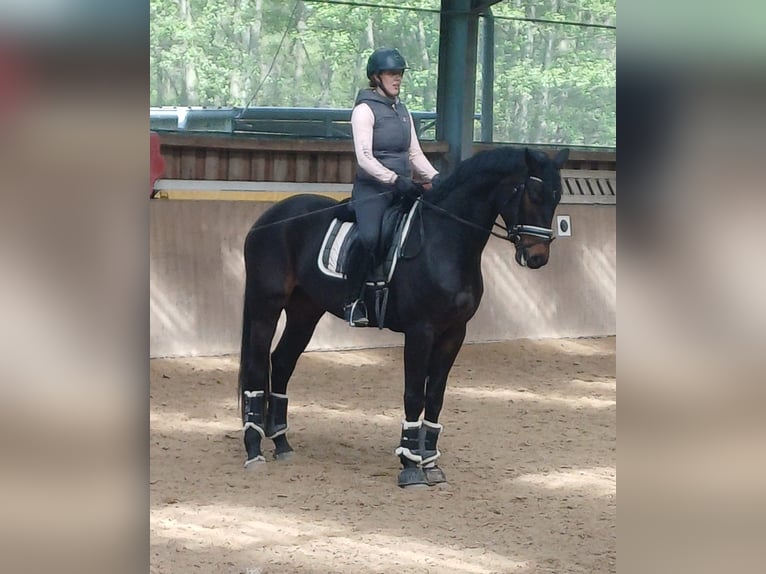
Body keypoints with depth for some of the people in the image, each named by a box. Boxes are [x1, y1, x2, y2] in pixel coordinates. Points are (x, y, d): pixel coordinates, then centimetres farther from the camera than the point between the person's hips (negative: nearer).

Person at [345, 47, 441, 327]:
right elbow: (364, 158, -15)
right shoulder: (365, 109, -6)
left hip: (402, 188, 8)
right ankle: (353, 301, -15)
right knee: (369, 238, -29)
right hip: (372, 188, -8)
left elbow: (415, 153, 17)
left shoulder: (402, 110, 16)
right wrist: (396, 180, -23)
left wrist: (434, 177, 0)